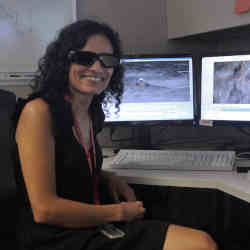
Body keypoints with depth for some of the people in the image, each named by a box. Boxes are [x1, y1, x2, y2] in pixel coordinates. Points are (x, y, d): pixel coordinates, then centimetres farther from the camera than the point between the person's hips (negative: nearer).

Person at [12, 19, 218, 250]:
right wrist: (119, 212, -10)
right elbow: (44, 209, -18)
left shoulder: (91, 113, 9)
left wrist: (108, 177, 4)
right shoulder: (38, 111, -13)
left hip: (95, 228, 8)